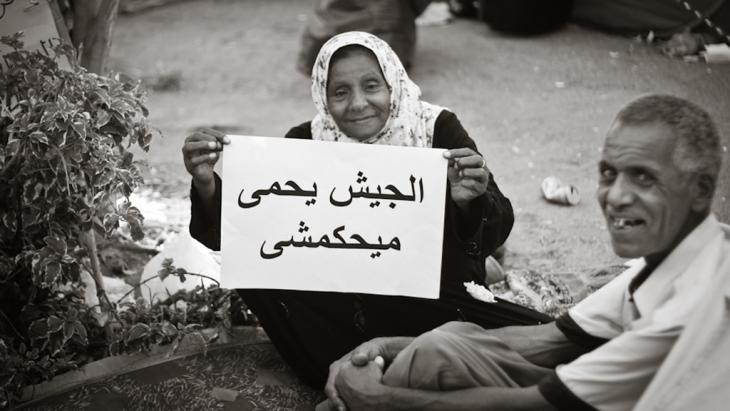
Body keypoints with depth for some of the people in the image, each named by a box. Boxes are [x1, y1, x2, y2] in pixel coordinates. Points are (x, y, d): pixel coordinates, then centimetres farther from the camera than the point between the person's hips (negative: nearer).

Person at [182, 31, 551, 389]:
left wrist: (469, 201, -39)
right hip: (343, 309, 1)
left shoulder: (437, 129, -9)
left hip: (437, 304, -1)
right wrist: (206, 184, -30)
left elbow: (496, 233, -16)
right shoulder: (305, 143, -6)